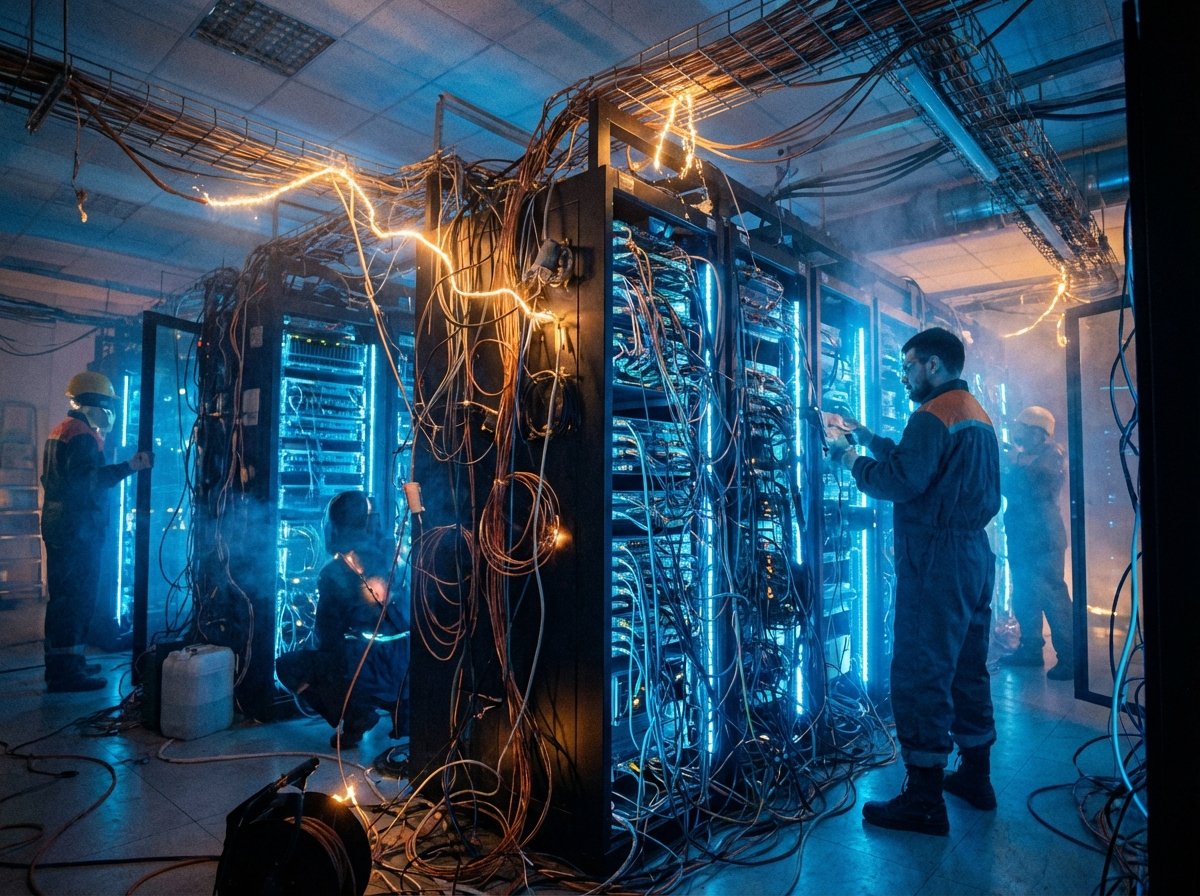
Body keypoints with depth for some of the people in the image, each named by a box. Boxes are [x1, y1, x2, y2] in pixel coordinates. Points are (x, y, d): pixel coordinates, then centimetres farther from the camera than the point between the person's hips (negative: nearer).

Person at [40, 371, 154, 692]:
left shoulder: (60, 431, 17)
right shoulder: (83, 435, -15)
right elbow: (88, 481, -26)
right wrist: (130, 466, -33)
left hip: (59, 526, 11)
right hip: (79, 529, -11)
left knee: (63, 596, 16)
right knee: (77, 598, -7)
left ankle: (62, 662, 25)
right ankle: (66, 671, -4)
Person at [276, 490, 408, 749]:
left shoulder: (332, 573, -5)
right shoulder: (389, 557, 3)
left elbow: (327, 636, 4)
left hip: (365, 673, -4)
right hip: (405, 669, 4)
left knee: (287, 665, 16)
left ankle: (354, 717, 4)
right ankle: (400, 708, 16)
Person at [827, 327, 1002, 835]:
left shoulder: (933, 415, -14)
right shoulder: (978, 416, 17)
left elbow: (901, 482, -22)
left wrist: (850, 458, -8)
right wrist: (869, 438, 21)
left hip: (935, 558, -10)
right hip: (975, 551, 10)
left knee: (920, 674, -5)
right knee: (968, 668, 17)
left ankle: (924, 802, 1)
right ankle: (975, 776, 29)